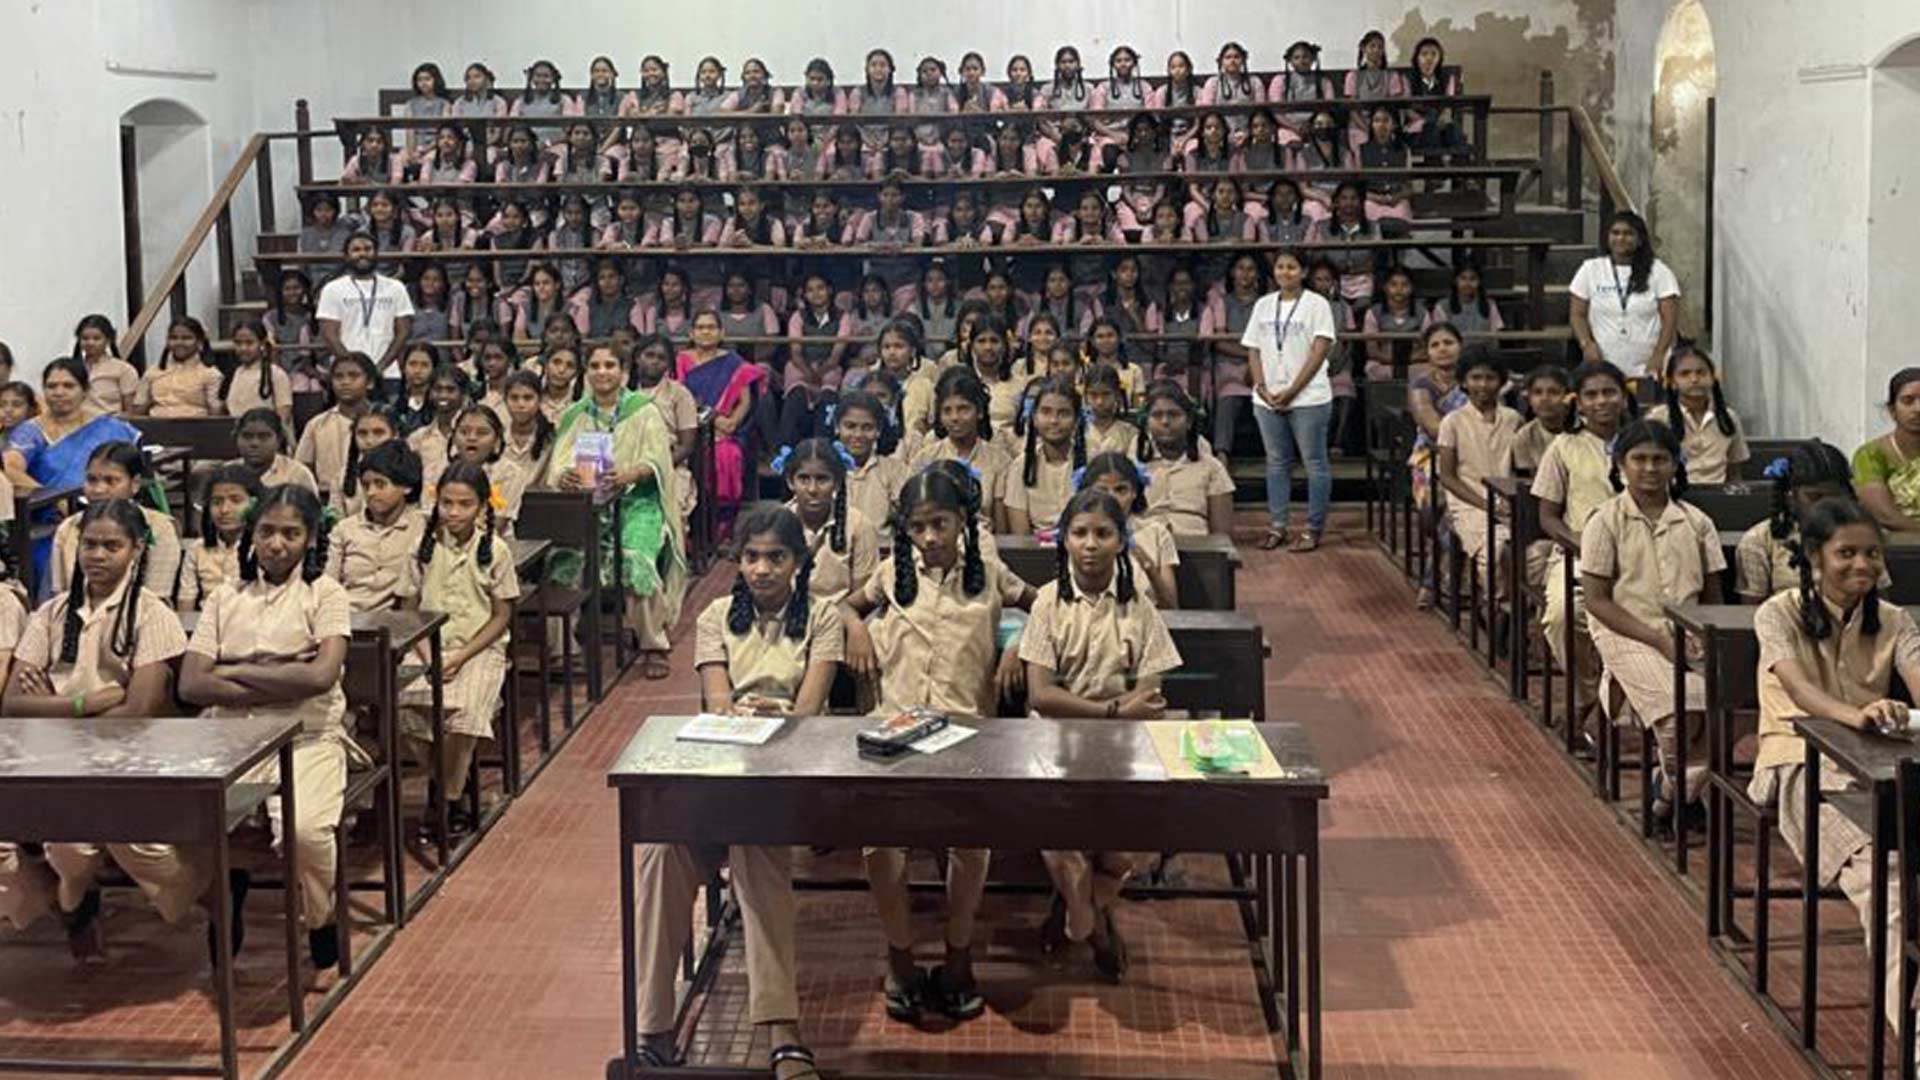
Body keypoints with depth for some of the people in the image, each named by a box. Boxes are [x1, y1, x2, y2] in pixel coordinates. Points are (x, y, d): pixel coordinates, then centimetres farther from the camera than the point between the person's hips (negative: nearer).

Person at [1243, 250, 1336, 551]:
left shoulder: (1317, 304, -2)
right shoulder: (1263, 305, 12)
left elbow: (1319, 352, -9)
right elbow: (1254, 351, 11)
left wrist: (1291, 391, -14)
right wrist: (1262, 388, -5)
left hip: (1308, 397, -4)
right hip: (1267, 399, 5)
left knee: (1315, 462, -1)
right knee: (1277, 462, 9)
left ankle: (1313, 529, 4)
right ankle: (1276, 526, 14)